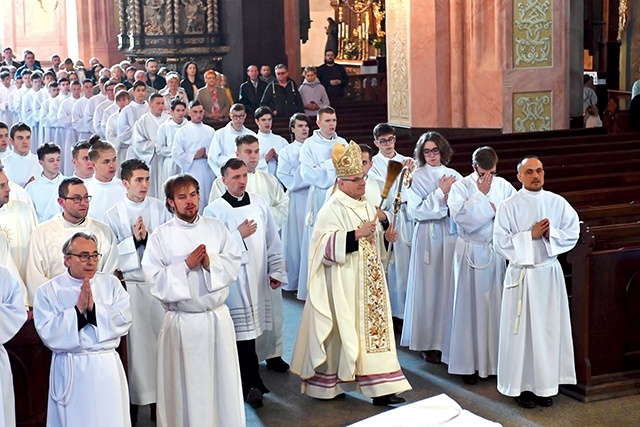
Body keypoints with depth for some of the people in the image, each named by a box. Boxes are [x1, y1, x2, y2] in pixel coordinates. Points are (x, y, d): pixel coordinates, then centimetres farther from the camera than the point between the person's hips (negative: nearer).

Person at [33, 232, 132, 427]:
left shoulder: (111, 284, 4)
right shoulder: (48, 291, -3)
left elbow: (124, 321, -7)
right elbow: (48, 334, -12)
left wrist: (94, 307, -18)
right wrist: (78, 309, -18)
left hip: (107, 367, 2)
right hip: (70, 372, -2)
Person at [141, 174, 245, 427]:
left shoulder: (216, 228, 5)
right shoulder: (161, 236, -4)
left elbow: (234, 264, 2)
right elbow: (154, 278, -10)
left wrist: (211, 262, -15)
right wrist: (186, 265, -18)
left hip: (218, 317, 3)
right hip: (182, 322, -3)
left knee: (222, 381, 10)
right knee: (185, 386, 4)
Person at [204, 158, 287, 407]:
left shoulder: (259, 203, 6)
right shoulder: (214, 210, -6)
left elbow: (273, 241, 10)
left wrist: (276, 271, 8)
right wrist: (239, 235, -14)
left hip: (259, 277, 4)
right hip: (233, 279, -4)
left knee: (252, 328, 10)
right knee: (243, 330, -5)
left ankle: (248, 381, 25)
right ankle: (252, 384, 1)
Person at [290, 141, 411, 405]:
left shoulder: (366, 206, 13)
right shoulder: (332, 209, -11)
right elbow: (326, 244, -21)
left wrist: (387, 237, 4)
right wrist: (356, 234, -27)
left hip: (368, 281, 8)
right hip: (344, 283, -8)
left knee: (374, 326, 5)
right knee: (343, 329, -3)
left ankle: (380, 387, 8)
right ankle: (326, 383, 12)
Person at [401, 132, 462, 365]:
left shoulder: (455, 176, 10)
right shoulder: (417, 178, 1)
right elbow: (415, 210, -9)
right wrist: (440, 193, -9)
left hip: (452, 235, 3)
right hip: (428, 237, -3)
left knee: (451, 286, 2)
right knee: (429, 287, -1)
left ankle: (449, 340, 12)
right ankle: (429, 343, 8)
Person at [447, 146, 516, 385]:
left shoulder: (503, 186, 3)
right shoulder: (460, 187, -6)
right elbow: (461, 216, -20)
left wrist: (497, 209, -15)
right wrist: (481, 195, -15)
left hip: (497, 253, 3)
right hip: (471, 253, -3)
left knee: (497, 305, 7)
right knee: (470, 305, 2)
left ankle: (496, 359, 17)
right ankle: (469, 363, 10)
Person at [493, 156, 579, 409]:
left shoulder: (557, 203, 3)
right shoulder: (509, 207, -5)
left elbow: (573, 233, 3)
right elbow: (500, 242, -9)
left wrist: (551, 233, -14)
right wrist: (530, 235, -16)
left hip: (549, 273, 3)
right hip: (521, 275, -3)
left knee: (549, 328, 7)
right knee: (522, 330, 1)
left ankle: (545, 384, 18)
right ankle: (521, 385, 12)